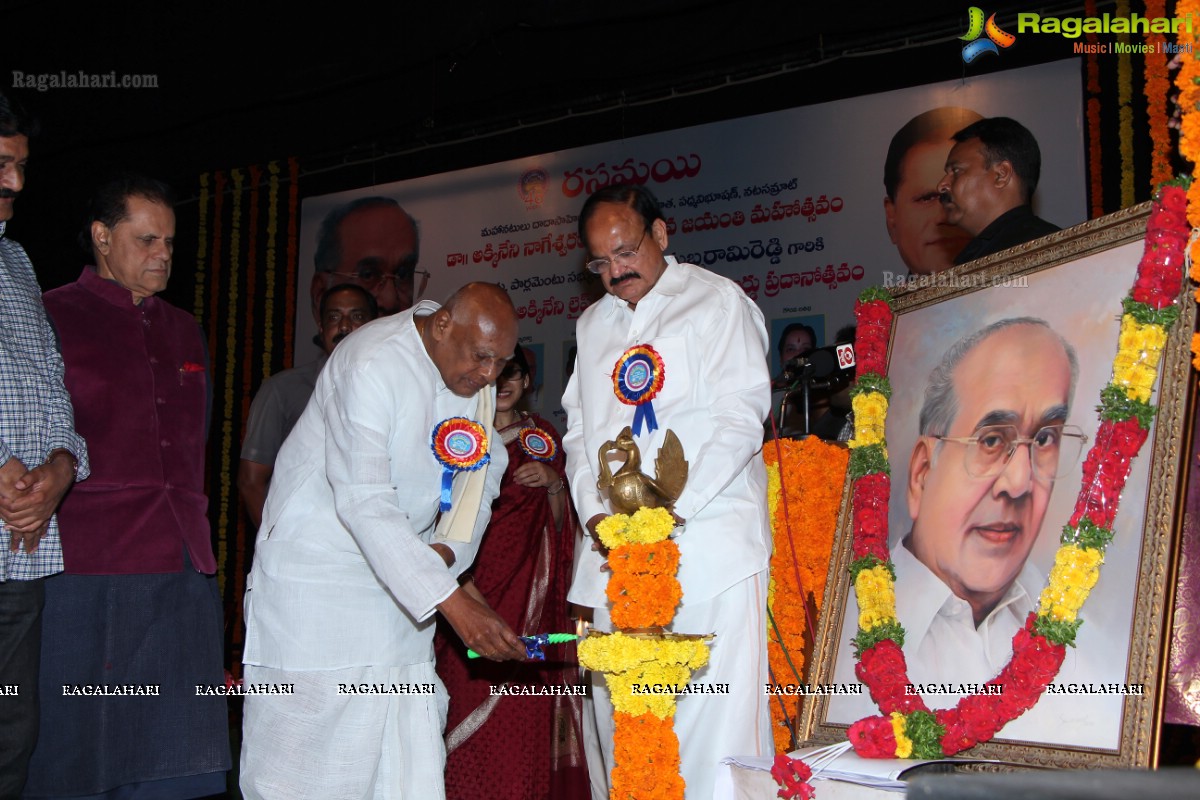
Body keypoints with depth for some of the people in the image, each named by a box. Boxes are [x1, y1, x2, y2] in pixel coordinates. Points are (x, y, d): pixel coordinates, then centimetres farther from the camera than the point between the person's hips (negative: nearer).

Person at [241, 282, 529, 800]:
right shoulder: (371, 363, -24)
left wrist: (450, 549, -10)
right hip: (315, 566, -7)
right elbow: (364, 502, -31)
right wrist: (451, 601, -36)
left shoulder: (477, 374, 1)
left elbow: (484, 471, 11)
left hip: (401, 573, 7)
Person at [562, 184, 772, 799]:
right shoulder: (593, 323, 21)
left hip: (708, 539, -5)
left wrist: (671, 507, -15)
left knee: (718, 724, -10)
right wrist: (595, 511, 2)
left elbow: (741, 419, -6)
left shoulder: (718, 301, 3)